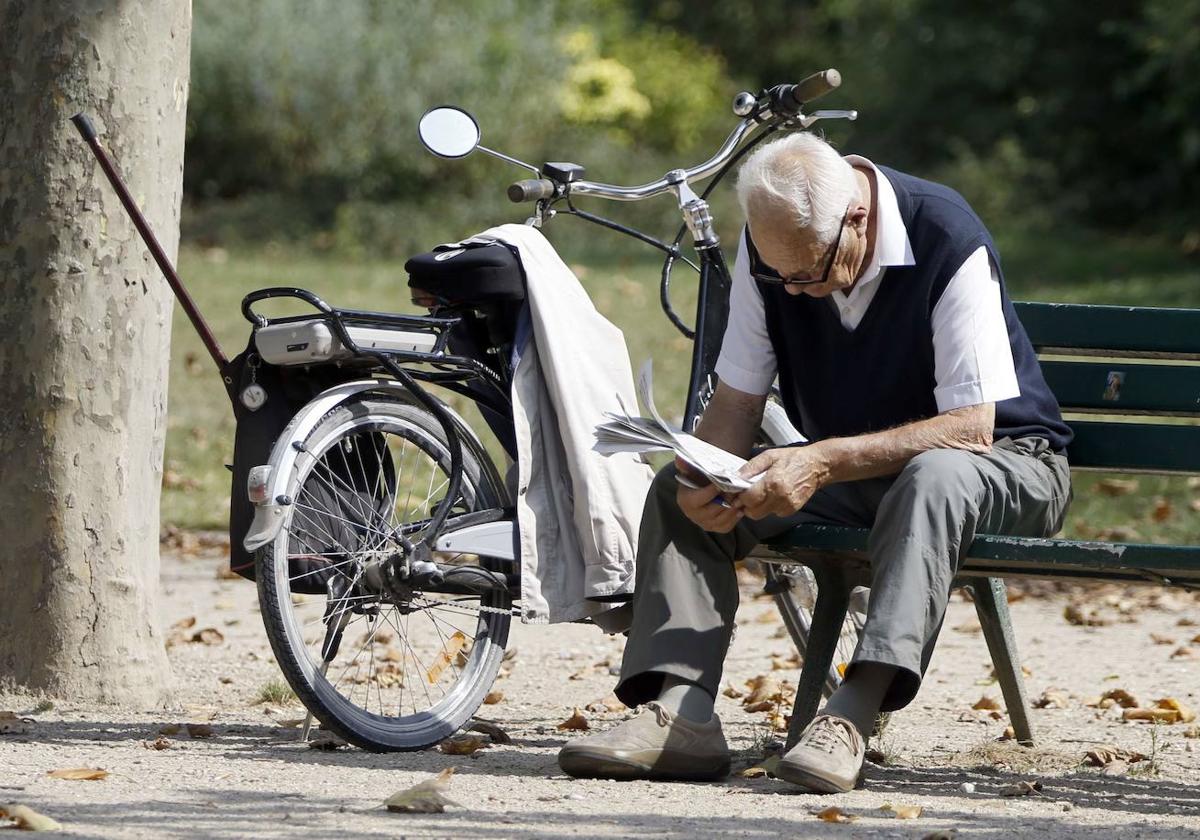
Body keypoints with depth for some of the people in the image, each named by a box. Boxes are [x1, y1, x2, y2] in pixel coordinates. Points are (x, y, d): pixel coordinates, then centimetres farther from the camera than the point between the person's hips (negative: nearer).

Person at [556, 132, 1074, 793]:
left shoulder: (948, 242, -24)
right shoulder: (770, 248, -8)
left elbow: (969, 427, -27)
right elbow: (736, 398, -4)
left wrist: (822, 463, -35)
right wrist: (705, 480, -27)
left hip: (1001, 465, -6)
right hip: (852, 473, 6)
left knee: (932, 479, -41)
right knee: (676, 493, -11)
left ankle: (853, 716, -50)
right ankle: (680, 710, -28)